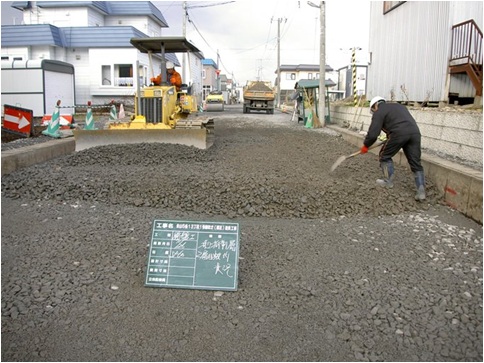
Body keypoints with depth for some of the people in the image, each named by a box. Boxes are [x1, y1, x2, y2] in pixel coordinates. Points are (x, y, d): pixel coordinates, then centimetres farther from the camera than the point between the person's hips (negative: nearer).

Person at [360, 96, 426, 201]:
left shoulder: (379, 112, 10)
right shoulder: (398, 106, 33)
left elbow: (373, 134, 3)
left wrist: (365, 145, 19)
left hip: (399, 133, -6)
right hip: (415, 132, 7)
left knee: (385, 156, 16)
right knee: (416, 163, 8)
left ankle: (388, 181, 22)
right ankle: (421, 191, 2)